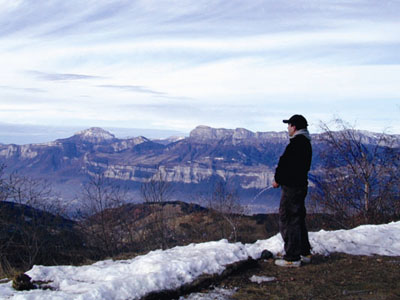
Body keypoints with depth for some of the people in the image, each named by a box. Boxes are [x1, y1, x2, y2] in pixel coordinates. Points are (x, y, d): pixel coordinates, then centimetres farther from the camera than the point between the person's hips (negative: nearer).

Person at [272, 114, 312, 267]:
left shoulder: (295, 143, -19)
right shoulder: (306, 143, 14)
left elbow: (284, 164, -20)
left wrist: (277, 180, -3)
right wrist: (281, 179, 11)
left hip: (291, 187, -10)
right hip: (301, 185, 10)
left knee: (288, 221, -4)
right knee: (299, 219, 19)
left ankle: (292, 258, -2)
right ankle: (305, 253, 26)